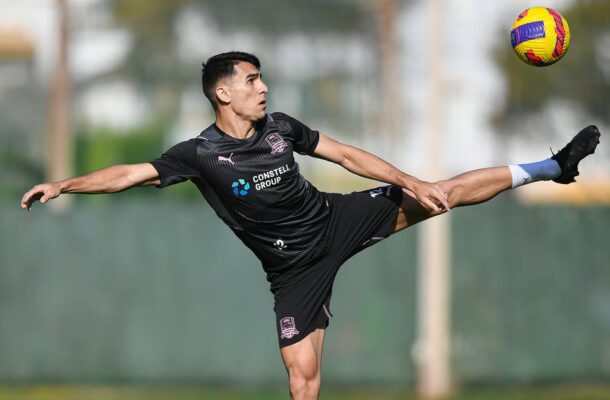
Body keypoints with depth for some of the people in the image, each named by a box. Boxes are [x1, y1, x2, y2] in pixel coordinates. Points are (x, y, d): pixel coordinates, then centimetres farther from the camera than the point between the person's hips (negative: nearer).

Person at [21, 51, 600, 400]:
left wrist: (412, 183, -3)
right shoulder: (201, 154, -13)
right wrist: (63, 185, -27)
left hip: (337, 219, 3)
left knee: (434, 197, -1)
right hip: (294, 266, -3)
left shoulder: (280, 127, -3)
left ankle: (553, 168, 10)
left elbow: (348, 156, 2)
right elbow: (129, 174, -17)